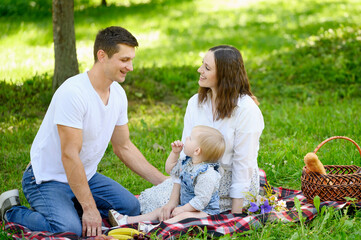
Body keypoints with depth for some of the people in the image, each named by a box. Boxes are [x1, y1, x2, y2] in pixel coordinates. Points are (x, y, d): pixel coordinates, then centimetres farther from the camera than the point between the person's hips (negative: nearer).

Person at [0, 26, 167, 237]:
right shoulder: (73, 93, -27)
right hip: (49, 178, -7)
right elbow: (69, 155, -28)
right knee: (70, 229, -29)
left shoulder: (118, 94, -1)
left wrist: (164, 182, 5)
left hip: (86, 176, 8)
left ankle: (71, 207, 10)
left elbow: (124, 147, 10)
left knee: (132, 208, -8)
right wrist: (89, 208, -26)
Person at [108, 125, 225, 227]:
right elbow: (170, 169, 21)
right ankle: (127, 220, 2)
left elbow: (201, 200, -28)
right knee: (161, 211, 4)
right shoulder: (186, 162, 3)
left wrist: (182, 209, -19)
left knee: (184, 216, -35)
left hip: (205, 210, -9)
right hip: (187, 205, 9)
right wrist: (175, 152, 7)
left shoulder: (207, 174, -26)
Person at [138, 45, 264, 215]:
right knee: (149, 198, -18)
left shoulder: (246, 109, -15)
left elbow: (243, 162, -15)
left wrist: (235, 213, -16)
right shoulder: (195, 102, 3)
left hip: (233, 180, -6)